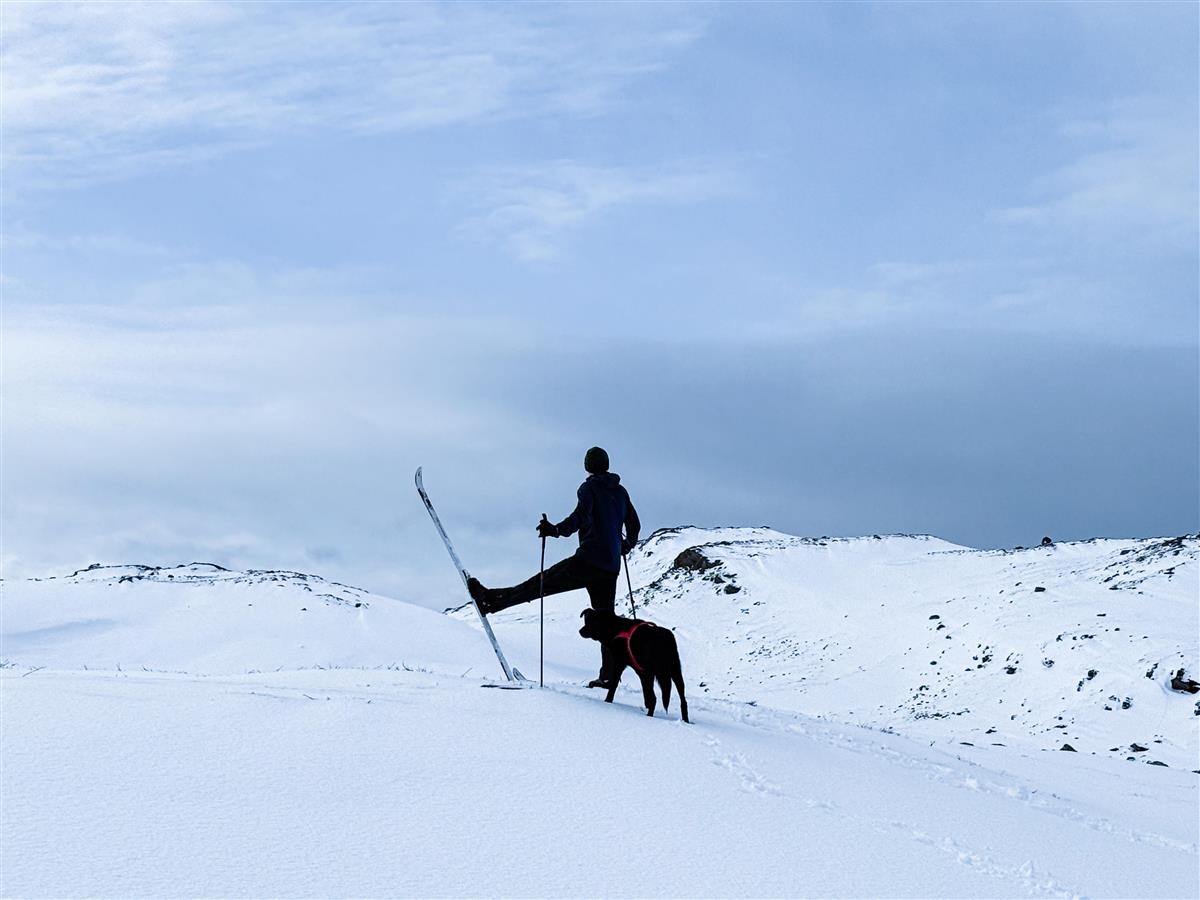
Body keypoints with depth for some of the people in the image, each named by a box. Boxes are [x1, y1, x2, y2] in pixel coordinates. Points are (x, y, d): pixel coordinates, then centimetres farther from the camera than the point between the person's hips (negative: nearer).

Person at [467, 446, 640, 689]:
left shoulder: (590, 488, -3)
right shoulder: (621, 492, 16)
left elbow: (581, 516, -22)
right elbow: (634, 525, 24)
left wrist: (556, 530, -31)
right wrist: (626, 545, 41)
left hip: (588, 560, -6)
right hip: (611, 567, 6)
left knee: (542, 583, -4)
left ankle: (492, 599, -7)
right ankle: (609, 676, 7)